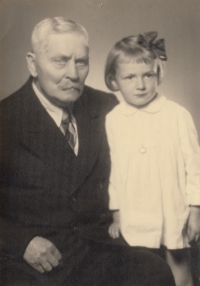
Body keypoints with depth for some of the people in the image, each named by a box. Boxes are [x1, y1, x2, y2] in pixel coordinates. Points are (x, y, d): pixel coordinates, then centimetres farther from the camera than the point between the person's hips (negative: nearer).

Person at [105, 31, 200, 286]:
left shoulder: (177, 115, -11)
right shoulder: (112, 120, -4)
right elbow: (112, 168, 3)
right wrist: (116, 213, 7)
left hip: (173, 214, -2)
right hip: (134, 218, 2)